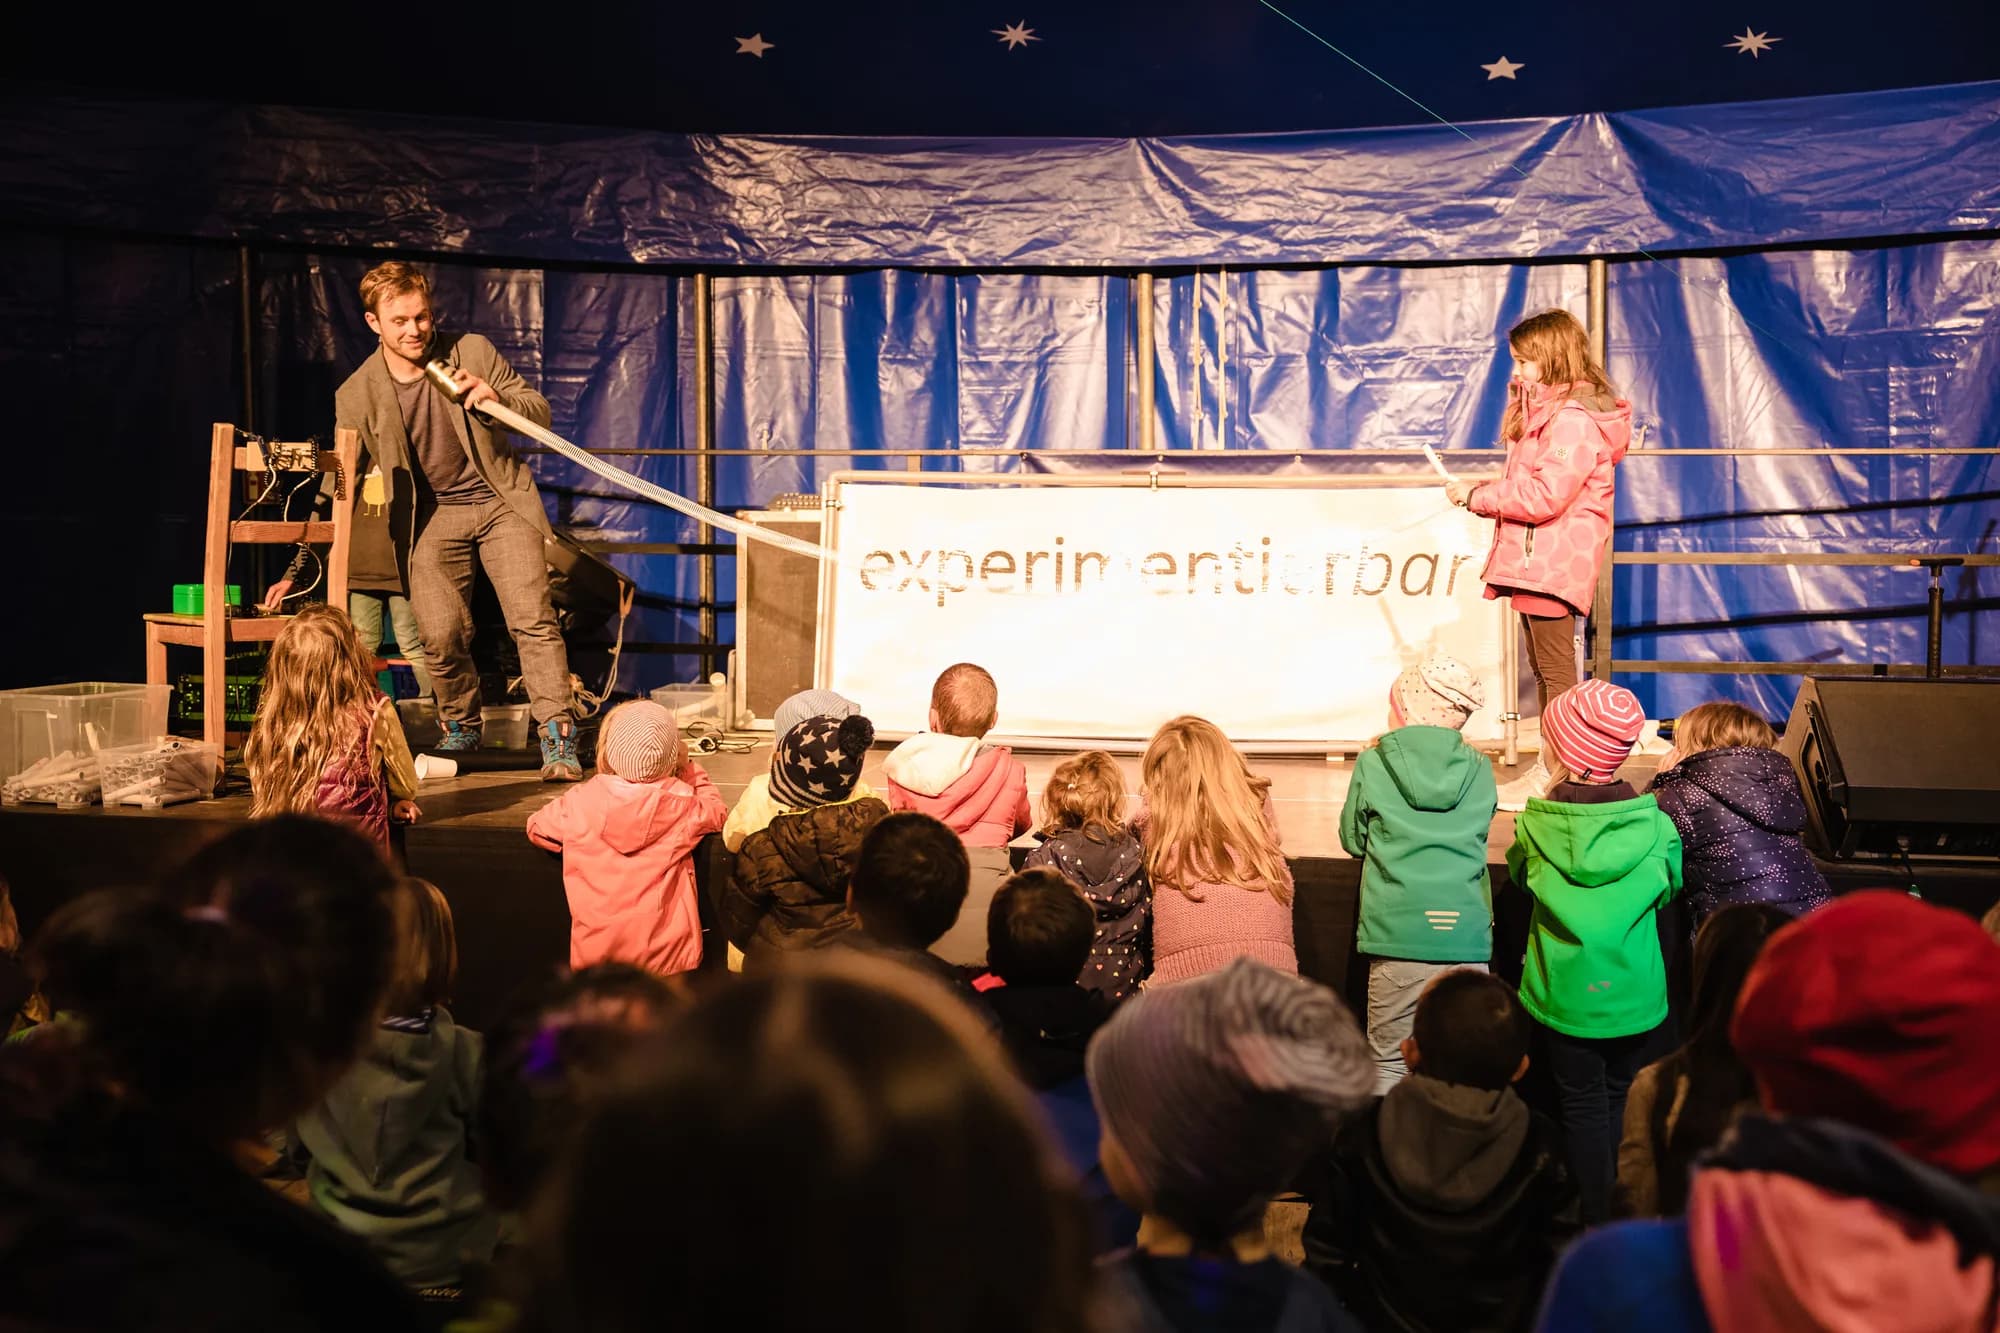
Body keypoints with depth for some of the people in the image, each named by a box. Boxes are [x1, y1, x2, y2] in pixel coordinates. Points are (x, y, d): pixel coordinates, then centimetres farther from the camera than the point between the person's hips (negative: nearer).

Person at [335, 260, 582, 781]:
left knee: (533, 617, -14)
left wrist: (496, 398, -20)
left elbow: (540, 412, 2)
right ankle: (460, 726, 18)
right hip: (432, 516, 1)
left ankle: (557, 737, -9)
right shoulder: (356, 396, -3)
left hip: (500, 503, -1)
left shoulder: (472, 351, -4)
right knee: (441, 635, -9)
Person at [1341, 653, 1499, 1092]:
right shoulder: (1479, 770, 5)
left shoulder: (1373, 766, -2)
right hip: (1466, 936, 2)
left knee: (1391, 1062, 10)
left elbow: (1353, 839, 10)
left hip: (1398, 939, -2)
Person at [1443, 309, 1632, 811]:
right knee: (1543, 665, 15)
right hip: (1535, 558, 11)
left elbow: (1545, 495, -24)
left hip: (1554, 560, -11)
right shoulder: (1548, 409, 18)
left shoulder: (1574, 418, -18)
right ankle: (1549, 765, 24)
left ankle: (1557, 776, 0)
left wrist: (1478, 496, -15)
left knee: (1555, 666, -6)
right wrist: (1485, 492, 5)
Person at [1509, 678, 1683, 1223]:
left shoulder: (1536, 828, -16)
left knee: (1583, 1109, 13)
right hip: (1637, 998, 1)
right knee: (1626, 1106, 18)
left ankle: (1597, 1223, 19)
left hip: (1564, 999, -1)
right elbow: (1669, 887, 7)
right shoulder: (1653, 826, -13)